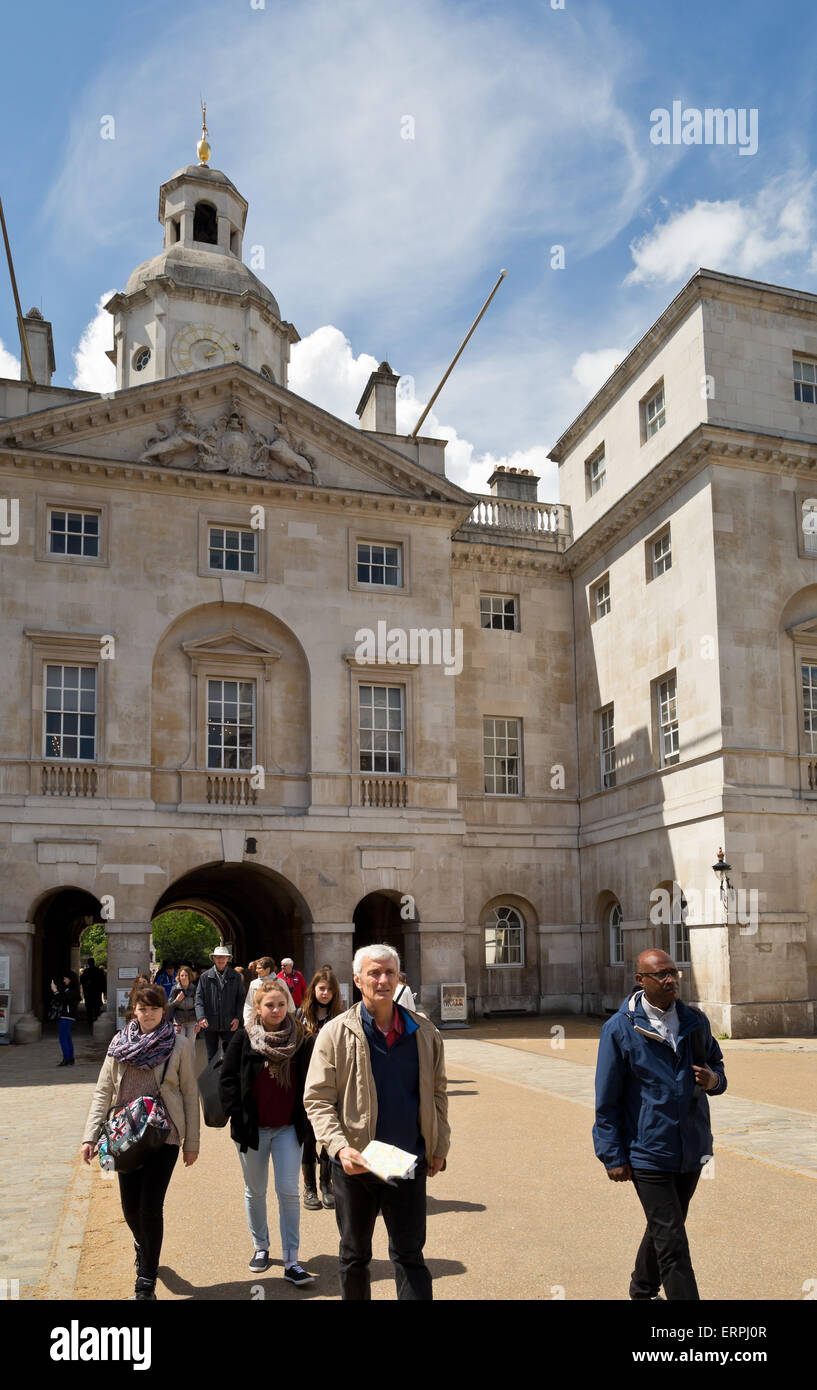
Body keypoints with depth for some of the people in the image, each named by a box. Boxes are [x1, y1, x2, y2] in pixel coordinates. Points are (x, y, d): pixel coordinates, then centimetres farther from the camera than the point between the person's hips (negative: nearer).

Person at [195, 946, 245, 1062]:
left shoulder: (236, 976, 5)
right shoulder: (205, 976, 3)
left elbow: (241, 999, 6)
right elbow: (199, 999, 1)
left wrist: (238, 1017, -5)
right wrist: (201, 1016, -14)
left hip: (229, 1025, -1)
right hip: (210, 1025, 1)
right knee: (211, 1057, 12)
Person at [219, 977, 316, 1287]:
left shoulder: (298, 1038, -2)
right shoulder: (243, 1038, -6)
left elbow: (306, 1081, 5)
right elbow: (227, 1079, -4)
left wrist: (304, 1117, -1)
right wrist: (238, 1116, -10)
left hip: (288, 1128, 0)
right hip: (252, 1129, 0)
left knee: (288, 1192, -3)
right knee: (255, 1192, 14)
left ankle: (291, 1262, 3)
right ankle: (260, 1247, 33)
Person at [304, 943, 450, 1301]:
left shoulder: (424, 1032, 1)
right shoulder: (336, 1033, -8)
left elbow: (436, 1092, 9)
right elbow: (317, 1098, -8)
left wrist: (439, 1147, 7)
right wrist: (339, 1147, -21)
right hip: (355, 1164, -1)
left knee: (410, 1256, 8)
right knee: (354, 1255, 16)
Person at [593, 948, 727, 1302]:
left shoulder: (696, 1021, 3)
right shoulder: (619, 1028, -11)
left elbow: (716, 1065, 15)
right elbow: (606, 1100, -8)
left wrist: (714, 1079, -10)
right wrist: (613, 1157, -9)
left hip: (691, 1150, 6)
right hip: (648, 1151, -5)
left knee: (663, 1228, 22)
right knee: (672, 1242, -5)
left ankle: (643, 1291, 43)